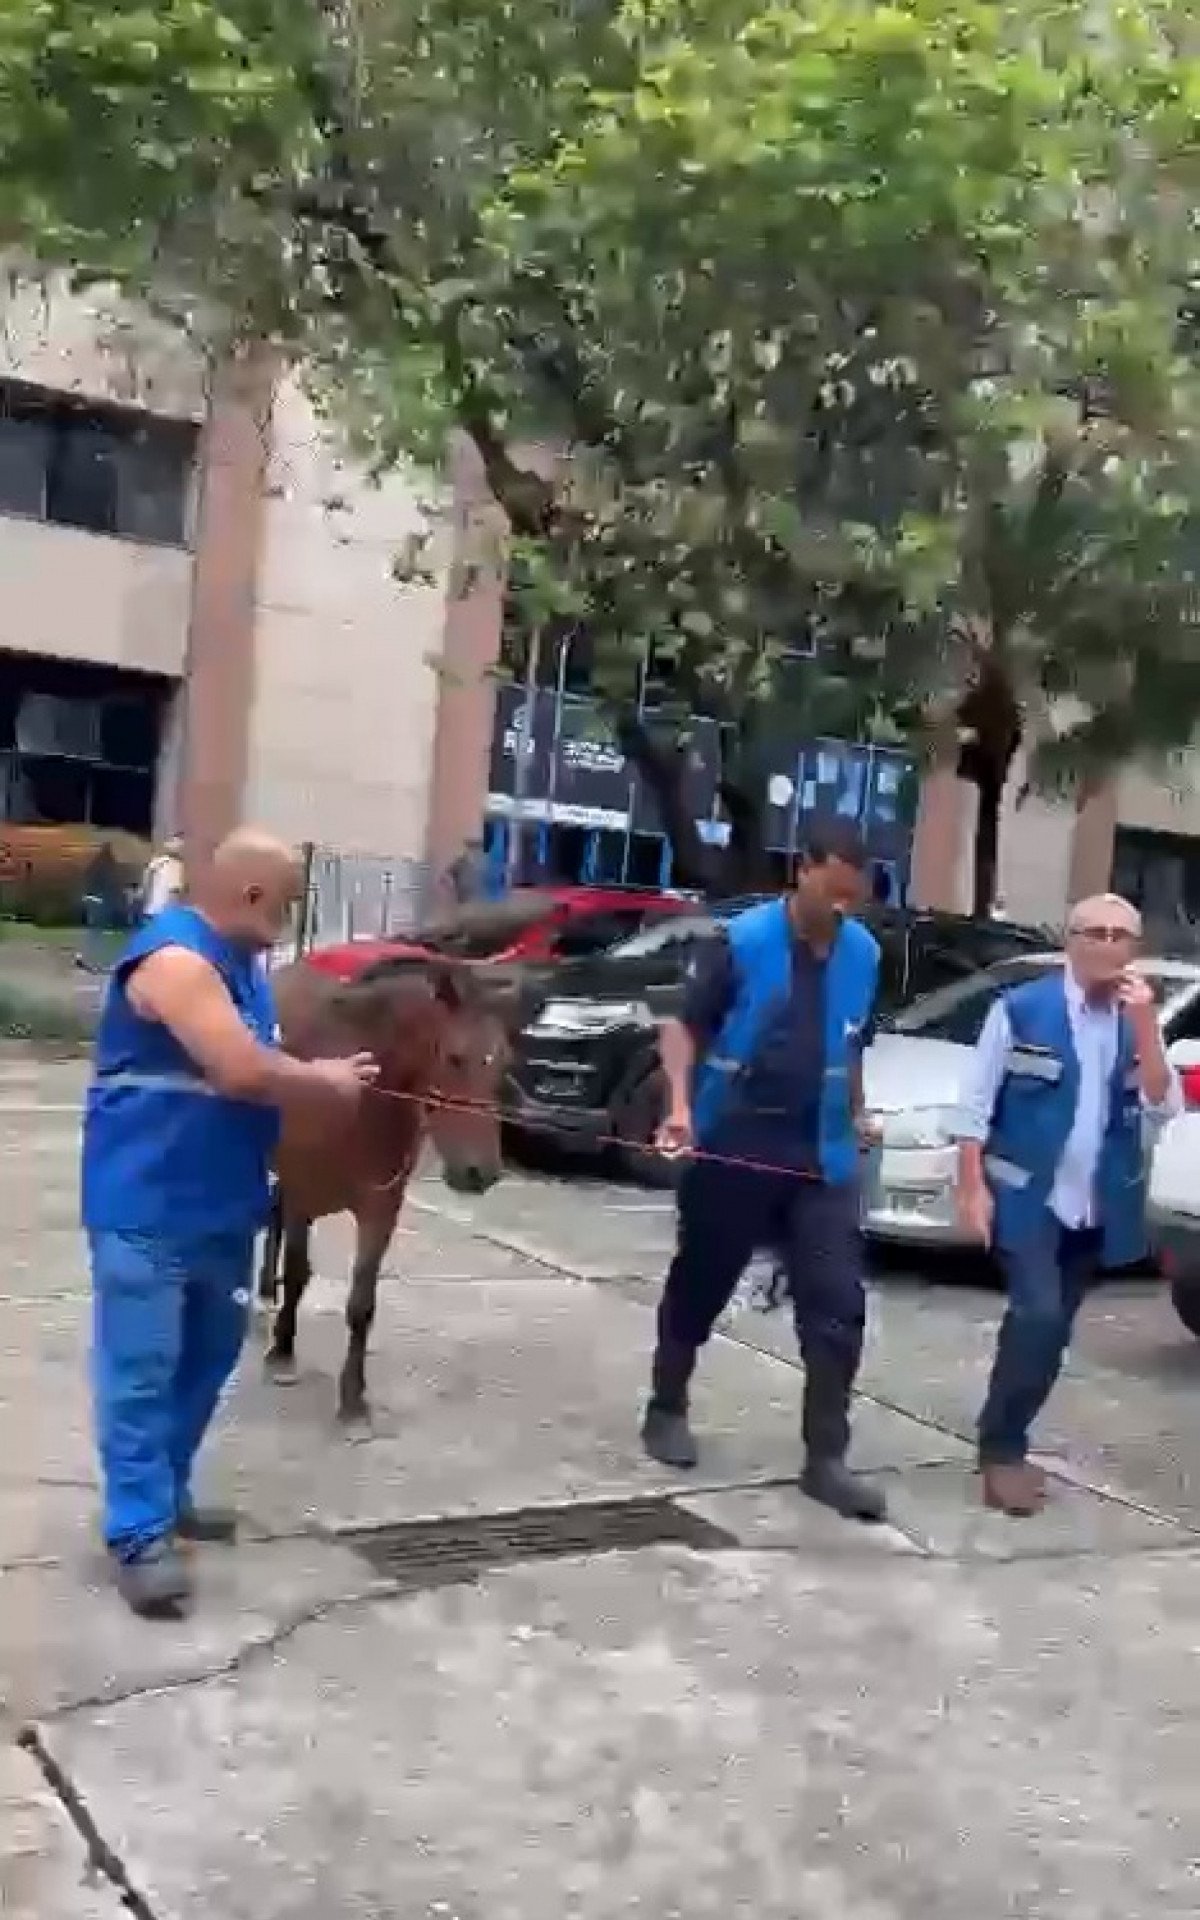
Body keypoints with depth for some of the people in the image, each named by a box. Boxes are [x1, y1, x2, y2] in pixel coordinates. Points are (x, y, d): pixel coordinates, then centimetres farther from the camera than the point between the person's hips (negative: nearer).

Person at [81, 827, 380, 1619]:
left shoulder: (240, 961, 11)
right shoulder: (175, 958, -21)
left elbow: (263, 1063, 19)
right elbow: (243, 1072, -28)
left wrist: (327, 1076, 1)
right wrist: (329, 1083, -12)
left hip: (221, 1205, 10)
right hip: (146, 1208, -10)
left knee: (207, 1357, 18)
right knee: (141, 1370, -2)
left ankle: (167, 1492, 32)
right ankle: (140, 1535, 4)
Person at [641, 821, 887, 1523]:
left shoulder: (864, 953, 3)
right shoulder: (744, 940, -12)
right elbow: (685, 1025, -10)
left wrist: (856, 1117, 17)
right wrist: (681, 1106, -23)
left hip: (820, 1156, 4)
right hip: (733, 1147, -3)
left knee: (838, 1306, -2)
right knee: (700, 1287, 12)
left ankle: (826, 1458, 5)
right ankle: (667, 1410, 33)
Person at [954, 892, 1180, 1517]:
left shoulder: (1138, 1020, 6)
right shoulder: (1021, 1009, -8)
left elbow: (1164, 1109, -5)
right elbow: (977, 1103, -7)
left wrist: (1146, 1028, -15)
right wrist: (972, 1186, -12)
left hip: (1098, 1209, 5)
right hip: (1028, 1198, -5)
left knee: (1051, 1330, 11)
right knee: (1038, 1318, -16)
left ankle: (1005, 1444, 25)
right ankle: (1001, 1450, -1)